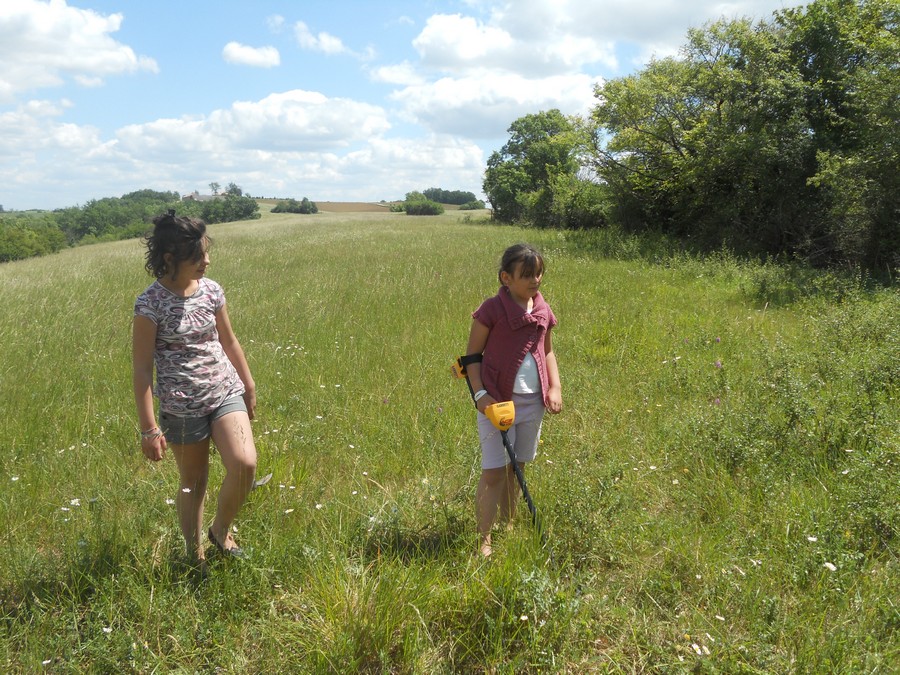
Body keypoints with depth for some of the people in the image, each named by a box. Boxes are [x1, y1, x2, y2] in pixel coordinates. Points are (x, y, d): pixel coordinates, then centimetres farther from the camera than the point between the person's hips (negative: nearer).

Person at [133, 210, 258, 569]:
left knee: (245, 463, -16)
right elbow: (142, 369, -11)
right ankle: (196, 557, 33)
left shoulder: (211, 289, 0)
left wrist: (249, 385, 20)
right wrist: (149, 428, -12)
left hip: (226, 393, 4)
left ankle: (221, 530, 13)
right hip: (182, 407, -3)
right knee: (193, 482, 10)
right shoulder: (151, 303, -14)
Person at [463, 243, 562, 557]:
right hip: (498, 401, -6)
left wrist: (555, 387, 4)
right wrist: (480, 394, -17)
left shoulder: (543, 310, 6)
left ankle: (507, 526, 32)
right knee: (494, 472, -3)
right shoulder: (492, 309, -11)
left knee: (516, 468, 17)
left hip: (533, 401, 6)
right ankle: (483, 539, 9)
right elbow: (472, 354, -7)